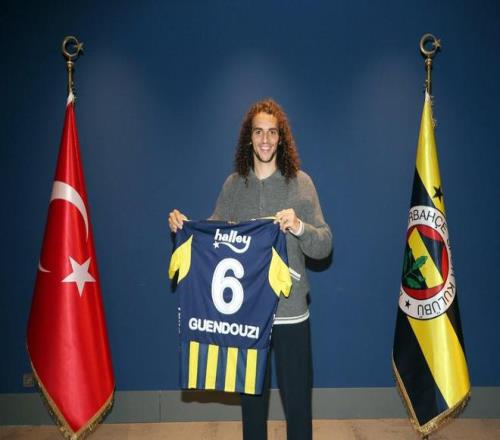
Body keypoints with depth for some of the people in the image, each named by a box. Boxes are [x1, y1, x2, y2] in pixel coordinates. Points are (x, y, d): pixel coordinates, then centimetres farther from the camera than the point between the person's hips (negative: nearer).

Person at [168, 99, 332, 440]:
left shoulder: (300, 182, -3)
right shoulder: (234, 185, 4)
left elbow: (324, 245, -7)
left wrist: (299, 227, -25)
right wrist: (183, 227, -12)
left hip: (290, 311, -2)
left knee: (297, 399, 7)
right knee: (252, 398, 17)